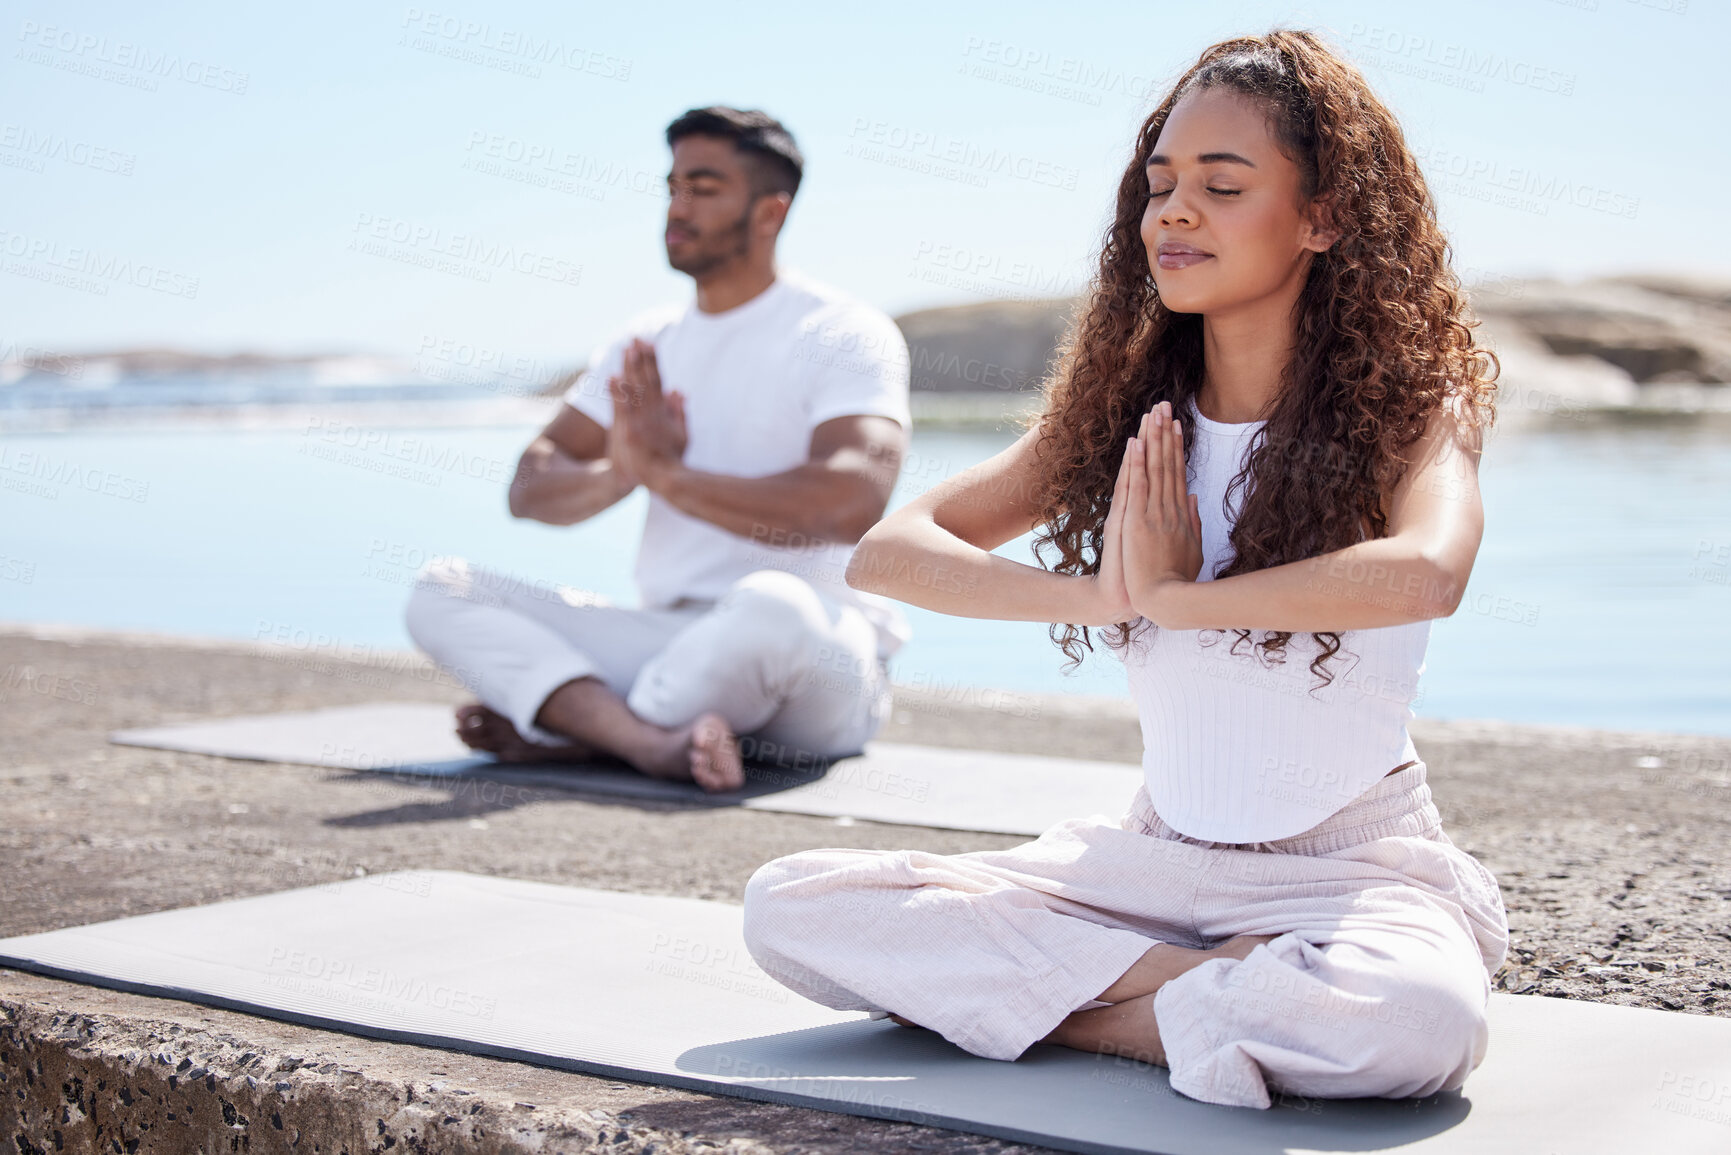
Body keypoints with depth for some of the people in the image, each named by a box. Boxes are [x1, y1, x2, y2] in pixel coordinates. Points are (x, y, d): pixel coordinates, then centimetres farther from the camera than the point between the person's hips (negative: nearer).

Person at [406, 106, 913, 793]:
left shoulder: (843, 334, -4)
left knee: (771, 606, -42)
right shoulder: (646, 346, 16)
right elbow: (531, 490, 10)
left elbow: (852, 505, -22)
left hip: (819, 661, -6)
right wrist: (615, 475, -13)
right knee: (441, 591, -9)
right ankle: (655, 743, -33)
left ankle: (568, 733, -16)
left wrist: (668, 475, -18)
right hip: (670, 640, 6)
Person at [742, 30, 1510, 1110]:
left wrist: (1173, 599, -22)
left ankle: (1099, 1002, -12)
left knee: (1412, 1020, -40)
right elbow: (889, 551, -2)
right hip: (1159, 853, 5)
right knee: (790, 907, -10)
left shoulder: (1410, 399, -8)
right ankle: (1212, 990, -13)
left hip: (1356, 865, -5)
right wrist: (1098, 594, -19)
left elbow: (1425, 574, -32)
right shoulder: (1125, 407, 4)